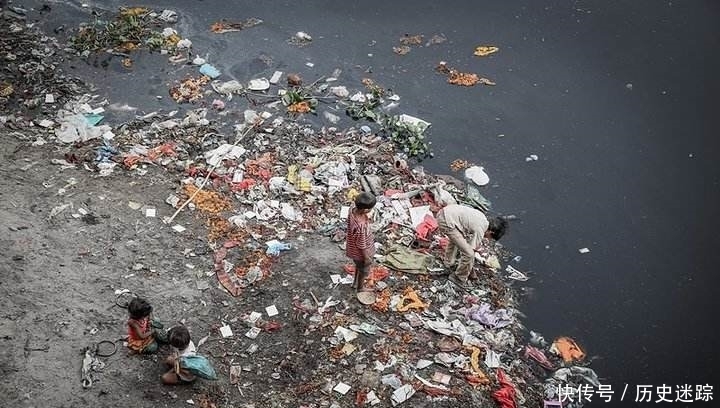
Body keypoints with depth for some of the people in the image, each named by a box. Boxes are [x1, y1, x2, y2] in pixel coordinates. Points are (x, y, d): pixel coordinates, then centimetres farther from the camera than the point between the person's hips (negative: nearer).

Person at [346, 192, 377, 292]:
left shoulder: (354, 211, -21)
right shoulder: (361, 226, -45)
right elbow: (362, 245, -29)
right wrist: (367, 257, -13)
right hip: (361, 253, -7)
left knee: (359, 266, 34)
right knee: (364, 270, 24)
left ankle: (356, 282, 59)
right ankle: (360, 287, 50)